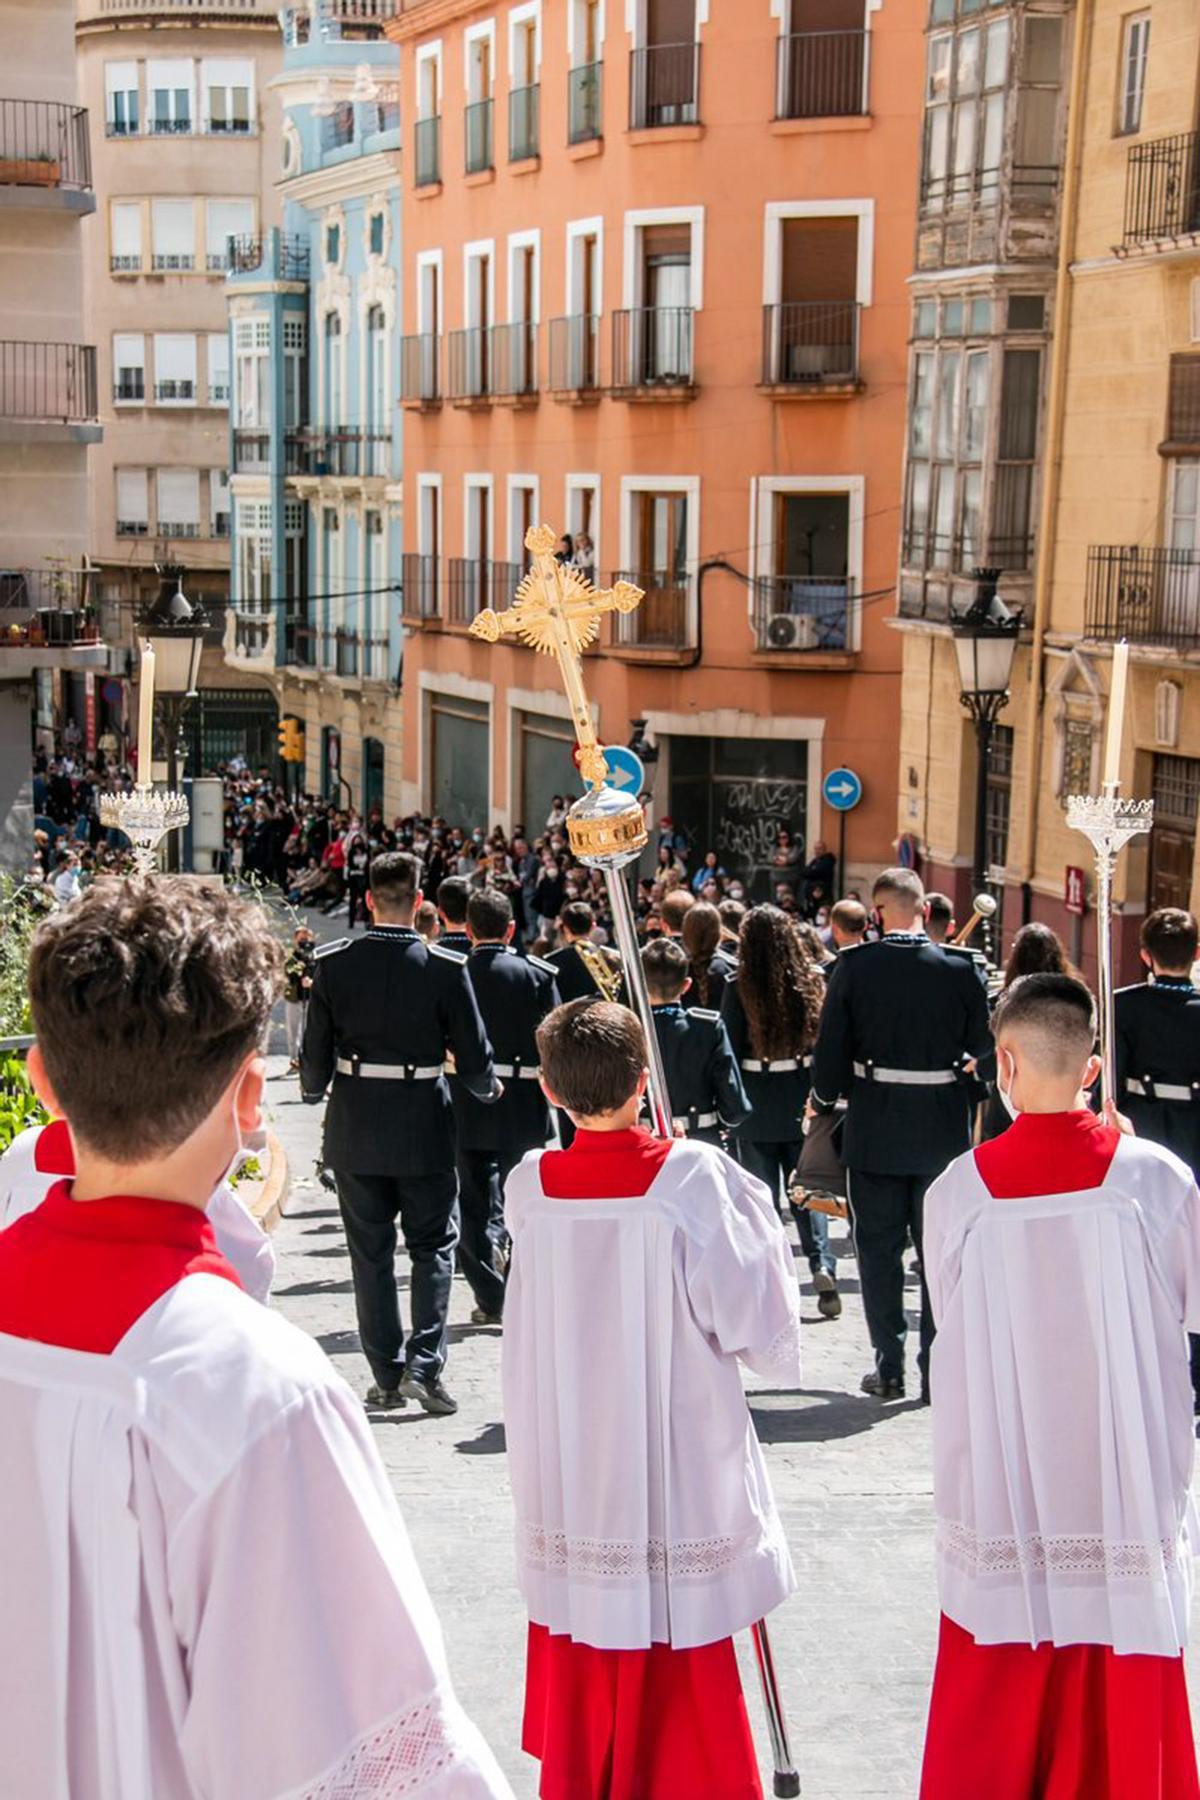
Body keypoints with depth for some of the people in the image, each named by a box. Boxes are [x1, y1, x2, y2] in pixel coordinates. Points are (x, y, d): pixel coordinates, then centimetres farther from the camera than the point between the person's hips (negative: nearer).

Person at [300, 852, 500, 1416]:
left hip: (354, 1126, 2)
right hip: (423, 1126, -1)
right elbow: (474, 1057, -7)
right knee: (432, 1244, 12)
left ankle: (387, 1375, 14)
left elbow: (315, 1051, -1)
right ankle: (423, 1363, 0)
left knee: (371, 1252, 11)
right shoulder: (446, 967, -11)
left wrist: (314, 1092, 20)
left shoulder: (332, 963, -6)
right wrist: (486, 1088, 15)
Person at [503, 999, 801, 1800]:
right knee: (682, 1702, 8)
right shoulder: (693, 1176, -15)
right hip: (676, 1474, -3)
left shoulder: (528, 1186, -5)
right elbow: (754, 1316, -11)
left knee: (579, 1684, 17)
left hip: (565, 1479, 3)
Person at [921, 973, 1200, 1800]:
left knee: (992, 1722, 14)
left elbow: (950, 1319, 2)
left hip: (1000, 1483, 0)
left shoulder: (956, 1190, -11)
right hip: (1128, 1479, 0)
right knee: (1122, 1715, 13)